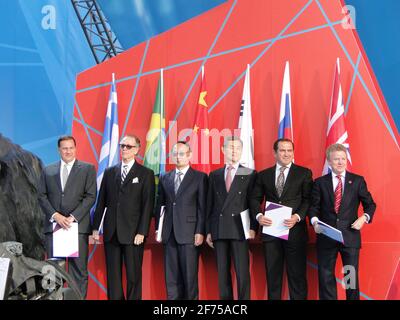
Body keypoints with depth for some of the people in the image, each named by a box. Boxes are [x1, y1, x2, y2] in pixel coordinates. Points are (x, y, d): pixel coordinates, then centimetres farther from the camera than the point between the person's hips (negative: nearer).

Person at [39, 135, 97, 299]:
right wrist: (55, 215, -6)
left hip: (78, 225, -2)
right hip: (53, 225, 2)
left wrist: (73, 217, -10)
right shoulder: (48, 170, 16)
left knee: (78, 269, -4)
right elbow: (42, 196, 9)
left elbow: (90, 196, 0)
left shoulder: (88, 169, 8)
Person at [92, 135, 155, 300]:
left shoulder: (146, 174, 2)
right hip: (111, 232, 3)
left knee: (133, 275, 0)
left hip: (133, 233, -3)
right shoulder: (109, 172, 13)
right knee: (113, 275, 7)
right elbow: (101, 202, 12)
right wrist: (96, 227, 7)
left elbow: (148, 205, -3)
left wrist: (142, 232, -10)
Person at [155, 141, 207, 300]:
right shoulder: (165, 178, 15)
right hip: (169, 233, 4)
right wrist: (158, 229, 7)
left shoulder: (200, 177, 3)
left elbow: (202, 207, -2)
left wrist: (200, 232, -9)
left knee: (189, 274, -2)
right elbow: (160, 205, 14)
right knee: (171, 276, 6)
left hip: (189, 233, -4)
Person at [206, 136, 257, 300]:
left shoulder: (250, 174, 6)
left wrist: (253, 227, -7)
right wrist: (209, 231, 7)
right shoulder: (214, 175, 14)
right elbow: (210, 204, 12)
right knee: (222, 272, 5)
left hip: (240, 229, -3)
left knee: (242, 272, -6)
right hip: (219, 230, 3)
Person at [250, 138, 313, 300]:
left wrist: (297, 217, -17)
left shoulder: (304, 173, 5)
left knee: (297, 274, 2)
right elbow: (255, 199, 11)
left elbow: (308, 199, -2)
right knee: (272, 274, 8)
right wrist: (258, 215, -8)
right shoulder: (263, 175, 12)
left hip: (295, 230, -2)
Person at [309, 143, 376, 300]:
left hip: (350, 235, 0)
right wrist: (315, 221, -16)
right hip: (326, 236, 0)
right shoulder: (320, 182, 5)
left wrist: (364, 217, -11)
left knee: (352, 275, 7)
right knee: (326, 275, 6)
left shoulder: (357, 181, 4)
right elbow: (314, 206, 3)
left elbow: (370, 204, 7)